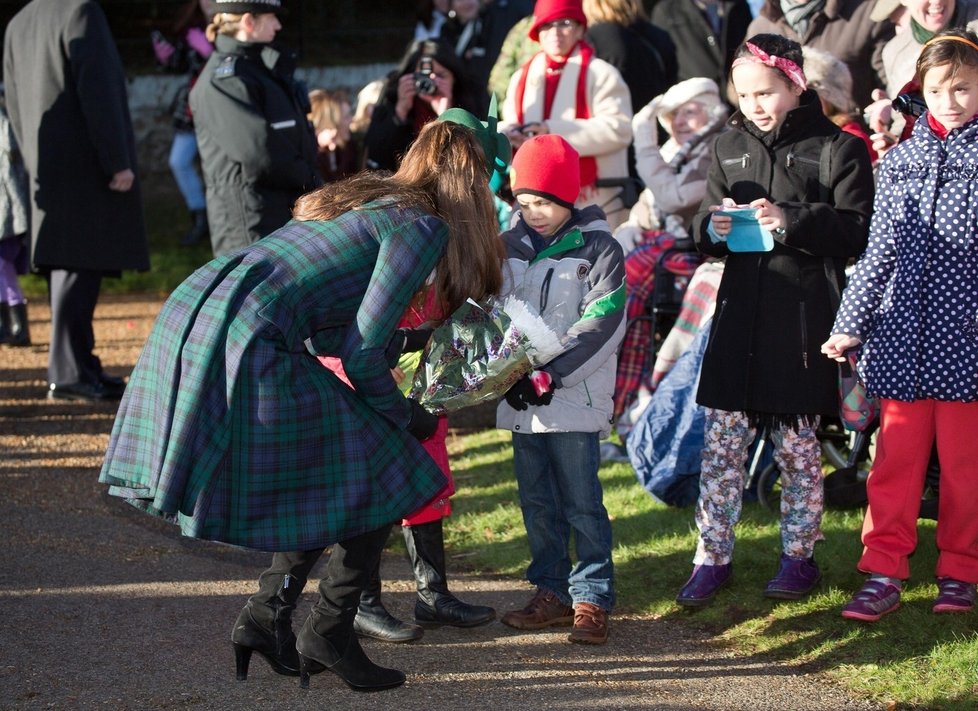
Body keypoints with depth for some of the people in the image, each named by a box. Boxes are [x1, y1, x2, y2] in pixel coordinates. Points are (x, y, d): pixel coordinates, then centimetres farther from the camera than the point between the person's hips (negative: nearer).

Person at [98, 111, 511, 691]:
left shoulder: (366, 199, 24)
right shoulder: (424, 227, -3)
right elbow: (362, 354, -8)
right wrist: (405, 418, 8)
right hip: (249, 343, -9)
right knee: (380, 483, 4)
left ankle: (267, 619, 23)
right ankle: (329, 637, 8)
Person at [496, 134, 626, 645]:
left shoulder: (598, 250, -5)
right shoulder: (510, 248, 10)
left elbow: (602, 324, -13)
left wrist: (549, 374, -19)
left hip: (574, 397, -5)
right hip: (521, 398, 5)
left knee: (581, 501, -4)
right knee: (537, 501, 11)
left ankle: (592, 598, 4)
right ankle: (552, 592, 21)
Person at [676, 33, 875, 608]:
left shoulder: (837, 148, -4)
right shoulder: (733, 146, 12)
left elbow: (857, 234, -9)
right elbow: (703, 226, 18)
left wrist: (793, 221, -21)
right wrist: (712, 227, -5)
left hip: (802, 318, -4)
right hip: (739, 312, 4)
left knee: (798, 445, 5)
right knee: (722, 441, 3)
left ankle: (800, 556, 19)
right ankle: (713, 557, 11)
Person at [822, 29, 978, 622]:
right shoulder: (899, 161, 9)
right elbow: (880, 251, 11)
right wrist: (851, 324, 8)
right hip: (904, 335, 2)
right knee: (896, 459, 2)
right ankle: (884, 574, 7)